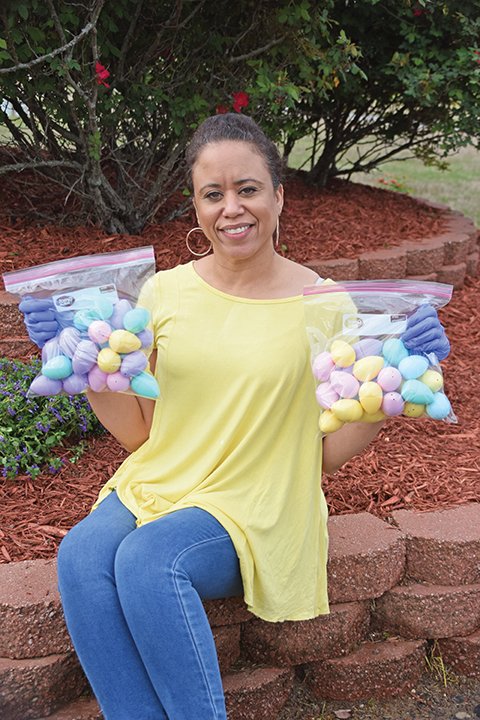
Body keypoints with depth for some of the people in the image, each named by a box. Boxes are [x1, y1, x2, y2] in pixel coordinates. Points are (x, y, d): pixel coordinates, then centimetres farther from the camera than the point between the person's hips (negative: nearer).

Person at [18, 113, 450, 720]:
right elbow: (137, 432, 8)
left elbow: (330, 454, 1)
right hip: (155, 488, 3)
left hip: (256, 509, -3)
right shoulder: (164, 292, 3)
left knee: (146, 561, -31)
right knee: (81, 555, -28)